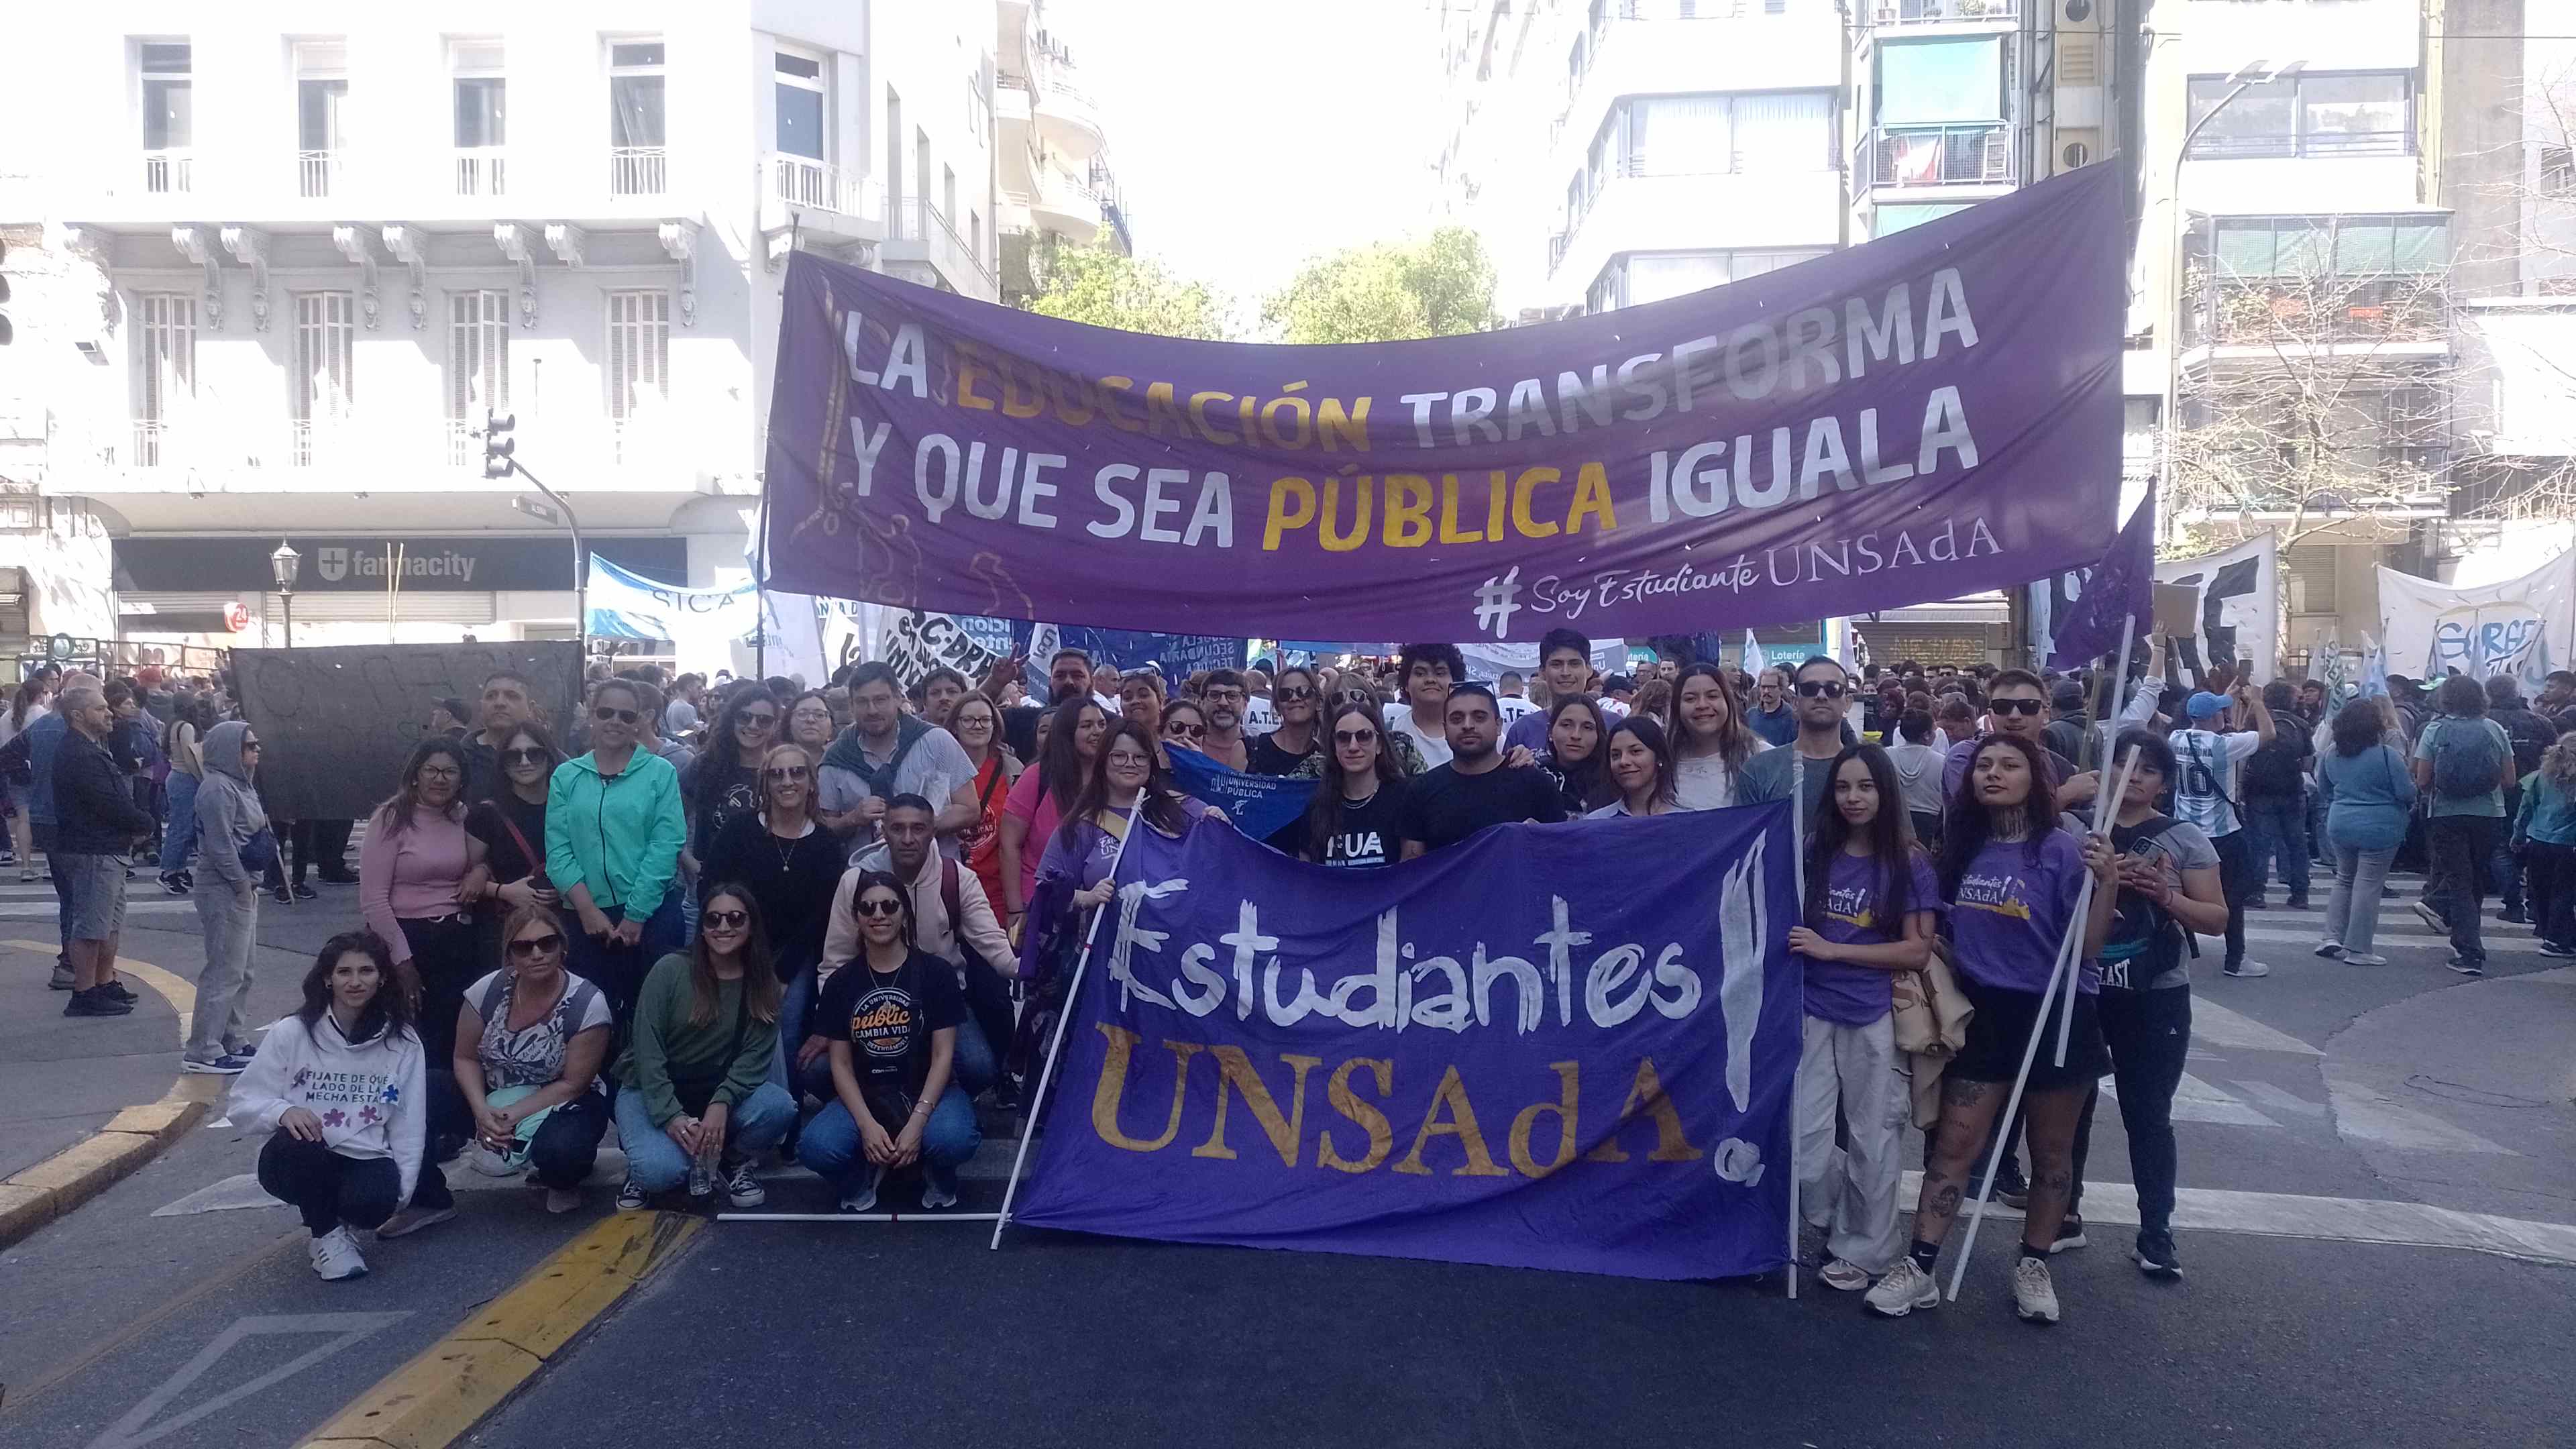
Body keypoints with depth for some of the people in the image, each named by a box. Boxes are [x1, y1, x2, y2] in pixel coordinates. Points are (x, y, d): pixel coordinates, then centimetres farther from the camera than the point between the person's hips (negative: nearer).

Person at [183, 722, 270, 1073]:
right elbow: (221, 845, -21)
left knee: (241, 970, 16)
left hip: (244, 888, 11)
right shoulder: (218, 789, -16)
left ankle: (233, 1042, 25)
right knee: (225, 970, -8)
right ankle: (202, 1051, -4)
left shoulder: (239, 785, 16)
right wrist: (241, 883, -15)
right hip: (224, 889, -11)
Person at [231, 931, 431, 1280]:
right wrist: (283, 1111, -24)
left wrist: (402, 1191, -6)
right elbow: (242, 1102, -2)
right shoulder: (291, 1032, -4)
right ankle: (328, 1235, -7)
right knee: (300, 1144, -35)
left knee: (373, 1202, -32)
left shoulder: (402, 1042, 1)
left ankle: (334, 1211, 9)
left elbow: (408, 1124, 3)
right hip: (297, 1162, -1)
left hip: (365, 1160, 1)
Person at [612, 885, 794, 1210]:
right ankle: (643, 1168, 8)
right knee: (662, 1171, -31)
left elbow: (755, 1056, -11)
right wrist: (670, 1116, -25)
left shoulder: (763, 985, -3)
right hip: (653, 1092, -3)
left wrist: (721, 1103, -28)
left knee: (778, 1107, -27)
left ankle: (732, 1162, 5)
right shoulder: (670, 970, -12)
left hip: (716, 1093, 3)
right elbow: (647, 1050, -15)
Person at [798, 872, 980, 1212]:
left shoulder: (936, 972, -5)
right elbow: (841, 1063, 0)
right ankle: (866, 1172, 7)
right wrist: (866, 1124, -16)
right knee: (816, 1148, -29)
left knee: (954, 1140, -35)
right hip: (865, 1096, 2)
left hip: (928, 1091, -2)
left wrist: (917, 1120, -21)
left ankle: (938, 1177, 3)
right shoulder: (842, 983, 3)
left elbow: (943, 1054, -8)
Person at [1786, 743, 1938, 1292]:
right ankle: (1839, 1221, 27)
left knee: (1871, 1139, 7)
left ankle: (1864, 1250, 25)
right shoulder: (1813, 851, 3)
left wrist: (1831, 949, -13)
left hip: (1876, 1018, -2)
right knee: (1802, 1143, 0)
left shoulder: (1909, 865, -2)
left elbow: (1917, 952, -7)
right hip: (1812, 1012, 2)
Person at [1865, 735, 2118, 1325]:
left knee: (2051, 1152, 11)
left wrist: (2106, 883, -27)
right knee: (1954, 1145, 2)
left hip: (2055, 1015, -3)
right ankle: (1918, 1269, 5)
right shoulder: (1961, 847, 2)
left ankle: (2033, 1267, 27)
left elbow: (2086, 949, -15)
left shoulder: (2061, 850, -12)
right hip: (1984, 1013, 3)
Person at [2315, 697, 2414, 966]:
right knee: (2368, 885, 1)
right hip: (2379, 830, -5)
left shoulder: (2332, 756, 4)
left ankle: (2331, 937, 12)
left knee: (2344, 880, 20)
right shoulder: (2387, 755, -15)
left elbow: (2324, 788, 16)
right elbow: (2407, 793, -12)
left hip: (2340, 826, 5)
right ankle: (2358, 949, 4)